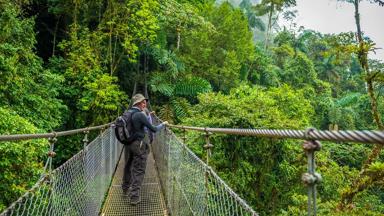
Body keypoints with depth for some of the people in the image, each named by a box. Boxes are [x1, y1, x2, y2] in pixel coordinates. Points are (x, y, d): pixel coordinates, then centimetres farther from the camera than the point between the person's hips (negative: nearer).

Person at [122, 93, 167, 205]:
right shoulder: (140, 115, -19)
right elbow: (153, 129, -17)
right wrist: (163, 124, -1)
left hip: (128, 144, 8)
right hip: (139, 145, -8)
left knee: (128, 167, 23)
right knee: (138, 171, 2)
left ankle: (126, 189, 40)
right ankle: (134, 197, 4)